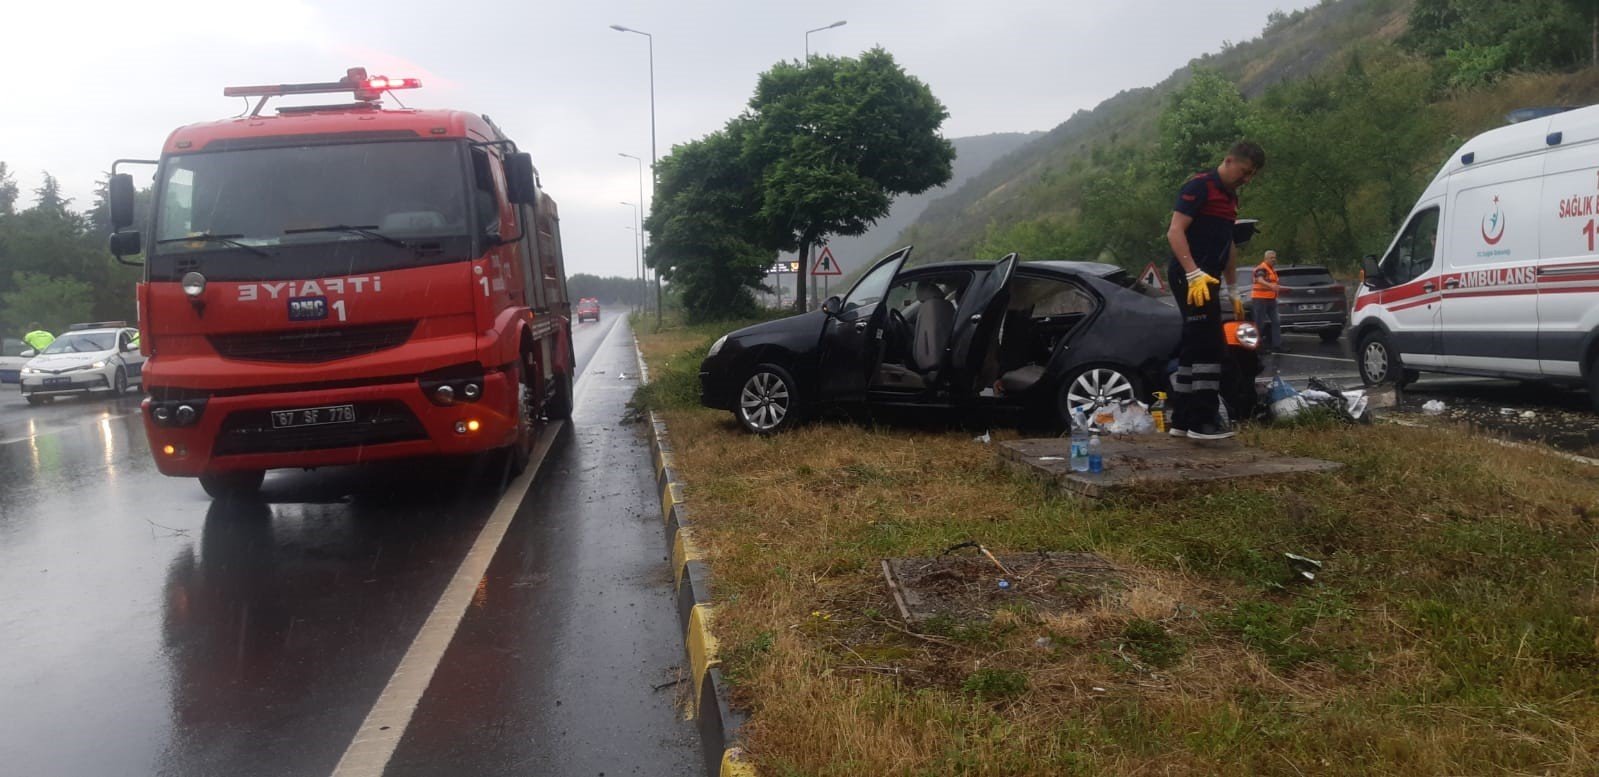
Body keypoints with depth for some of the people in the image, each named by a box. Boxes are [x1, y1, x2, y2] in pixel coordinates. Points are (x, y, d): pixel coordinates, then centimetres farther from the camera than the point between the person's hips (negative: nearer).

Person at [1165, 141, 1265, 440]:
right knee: (1210, 347, -12)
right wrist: (1194, 274, -26)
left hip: (1206, 279, 10)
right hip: (1190, 277, -10)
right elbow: (1175, 232, -17)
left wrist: (1231, 286, 27)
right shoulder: (1199, 186, -8)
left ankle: (1182, 421, 15)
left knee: (1194, 348, 10)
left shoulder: (1230, 197, 21)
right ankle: (1203, 422, -10)